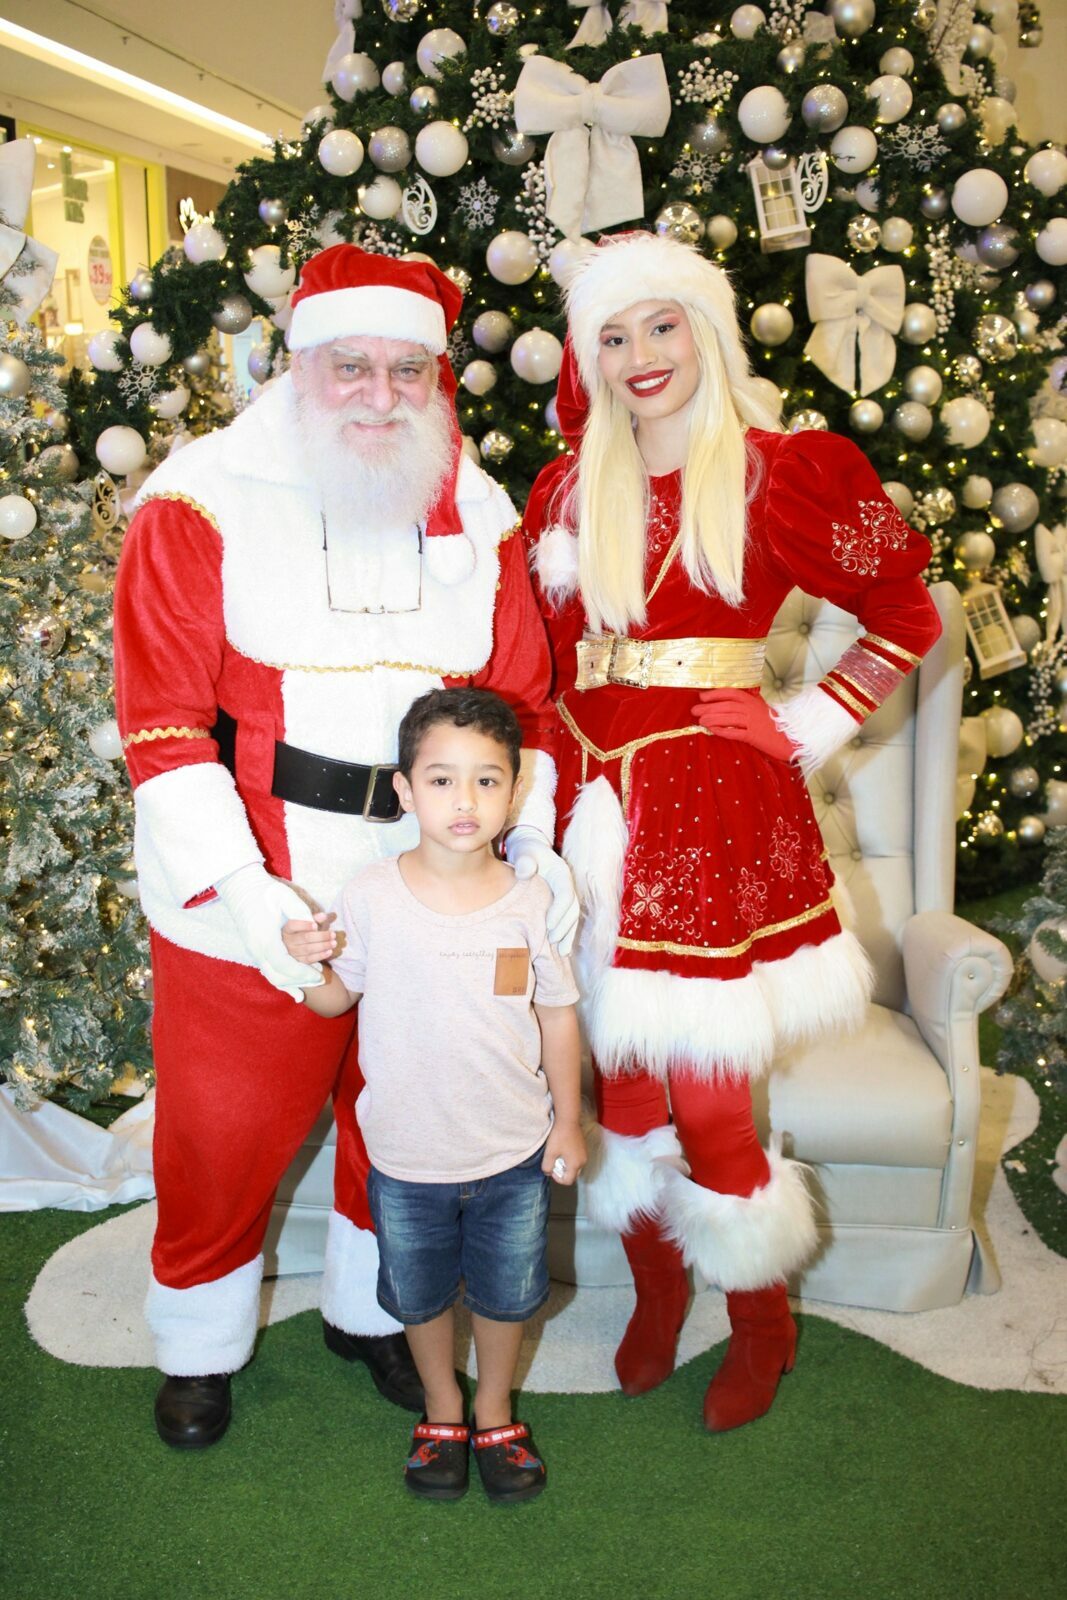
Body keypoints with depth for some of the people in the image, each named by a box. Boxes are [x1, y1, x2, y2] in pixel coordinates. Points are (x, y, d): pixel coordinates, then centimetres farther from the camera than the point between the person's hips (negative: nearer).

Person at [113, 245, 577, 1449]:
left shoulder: (477, 516, 4)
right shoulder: (204, 503, -9)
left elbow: (522, 701, 8)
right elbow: (163, 717, -14)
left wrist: (534, 843, -6)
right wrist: (240, 888, -22)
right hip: (246, 898, -3)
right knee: (224, 1131, 12)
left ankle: (370, 1310, 46)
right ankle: (199, 1346, 39)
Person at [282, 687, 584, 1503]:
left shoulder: (530, 899, -13)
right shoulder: (371, 895, -15)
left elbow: (558, 1014, -2)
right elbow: (336, 998, -2)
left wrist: (568, 1121, 3)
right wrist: (305, 961, -23)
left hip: (514, 1155, 0)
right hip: (407, 1155, 0)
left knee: (507, 1293, 19)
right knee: (421, 1295, 21)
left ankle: (496, 1414, 47)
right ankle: (442, 1411, 49)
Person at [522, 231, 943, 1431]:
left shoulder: (779, 474, -1)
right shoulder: (569, 490, 10)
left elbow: (905, 617, 5)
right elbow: (540, 655, 14)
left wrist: (807, 728, -2)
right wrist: (548, 788, 4)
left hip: (714, 805, -4)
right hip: (594, 803, 4)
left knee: (706, 1106, -1)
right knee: (618, 1086, 11)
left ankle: (762, 1325, 27)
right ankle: (655, 1296, 37)